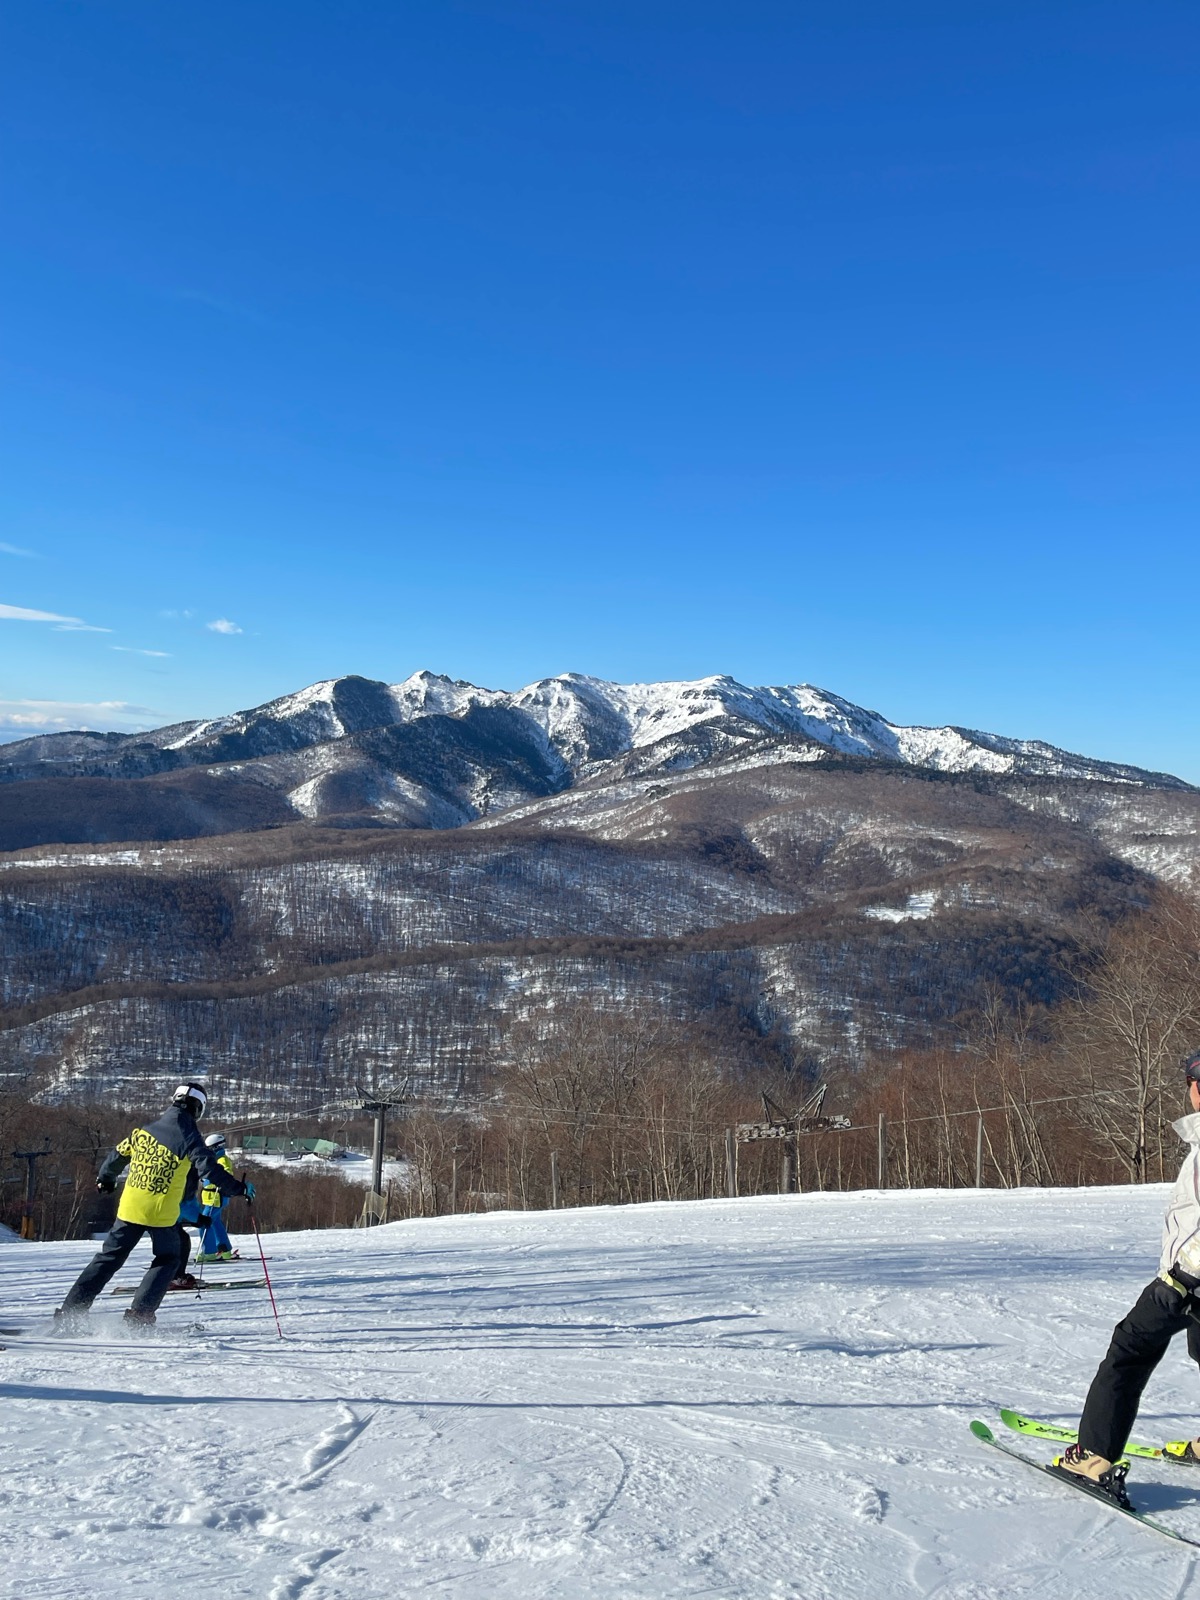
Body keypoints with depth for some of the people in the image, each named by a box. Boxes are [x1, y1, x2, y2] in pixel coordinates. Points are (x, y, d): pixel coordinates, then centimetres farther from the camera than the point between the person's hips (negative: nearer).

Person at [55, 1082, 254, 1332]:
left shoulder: (143, 1131, 5)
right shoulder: (189, 1138, -10)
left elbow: (118, 1156, 18)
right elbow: (210, 1170, -15)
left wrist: (105, 1178, 38)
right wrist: (241, 1188, -6)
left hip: (130, 1208, 4)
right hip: (162, 1213, -4)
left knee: (108, 1258, 15)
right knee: (169, 1260, 16)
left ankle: (70, 1311, 12)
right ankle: (139, 1316, 5)